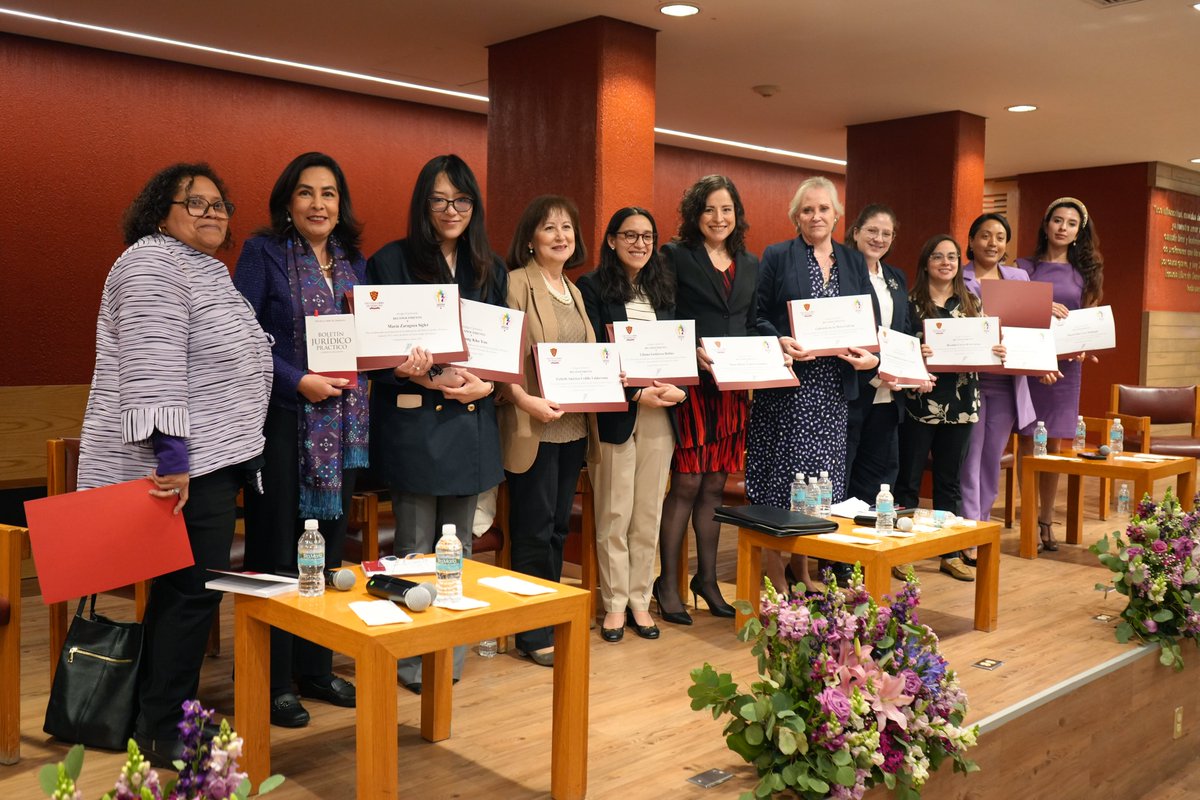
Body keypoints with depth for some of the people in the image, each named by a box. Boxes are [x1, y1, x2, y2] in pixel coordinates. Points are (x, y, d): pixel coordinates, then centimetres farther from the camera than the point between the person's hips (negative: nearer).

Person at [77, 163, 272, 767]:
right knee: (192, 591, -5)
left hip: (211, 460, 10)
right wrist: (171, 456, -26)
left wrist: (237, 454, 27)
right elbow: (151, 366, -22)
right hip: (179, 466, -10)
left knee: (185, 590, 13)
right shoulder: (152, 264, -11)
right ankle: (164, 737, 6)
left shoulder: (209, 271, 20)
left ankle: (160, 716, 24)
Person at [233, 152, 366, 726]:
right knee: (277, 553, 1)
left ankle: (316, 669, 26)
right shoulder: (263, 253, -4)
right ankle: (273, 684, 13)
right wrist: (300, 382, -18)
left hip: (342, 425, 6)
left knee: (328, 548, 12)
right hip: (284, 421, -6)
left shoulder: (353, 260, 13)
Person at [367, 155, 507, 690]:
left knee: (459, 547, 12)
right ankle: (414, 663, 15)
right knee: (416, 549, 2)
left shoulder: (489, 270, 12)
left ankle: (452, 659, 24)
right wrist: (422, 379, -20)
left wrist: (485, 385, -7)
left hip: (472, 422, 5)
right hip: (414, 421, -4)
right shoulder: (391, 263, -2)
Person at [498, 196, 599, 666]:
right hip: (533, 427, -7)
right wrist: (525, 400, -24)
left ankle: (551, 621, 23)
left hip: (574, 427, 7)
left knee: (558, 527, 13)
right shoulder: (516, 283, -7)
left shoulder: (574, 291, 16)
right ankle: (533, 635, 9)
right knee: (534, 530, -1)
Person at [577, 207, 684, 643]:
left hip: (659, 415, 5)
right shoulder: (593, 288, -1)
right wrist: (636, 394, -17)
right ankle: (615, 604, 12)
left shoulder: (663, 291, 16)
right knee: (614, 515, 0)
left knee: (649, 515, 8)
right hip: (614, 414, -4)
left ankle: (640, 600, 18)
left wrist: (679, 390, -6)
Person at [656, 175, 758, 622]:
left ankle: (707, 578, 22)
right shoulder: (676, 256, -1)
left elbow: (754, 325, 16)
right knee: (687, 483, -4)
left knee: (715, 485, 11)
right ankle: (667, 582, 9)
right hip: (691, 383, -5)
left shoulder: (749, 264, 15)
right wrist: (694, 351, -20)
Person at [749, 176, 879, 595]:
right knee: (782, 477, -3)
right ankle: (775, 577, 7)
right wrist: (780, 343, -20)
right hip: (786, 385, -4)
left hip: (833, 388, 4)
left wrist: (871, 355, -7)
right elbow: (757, 316, -2)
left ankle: (804, 571, 21)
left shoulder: (854, 261, 14)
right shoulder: (777, 257, 2)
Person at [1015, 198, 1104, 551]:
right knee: (1028, 442, -2)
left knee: (1055, 445, 3)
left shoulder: (1083, 272, 13)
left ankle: (1046, 521, 13)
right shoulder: (1025, 267, 5)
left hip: (1066, 365, 2)